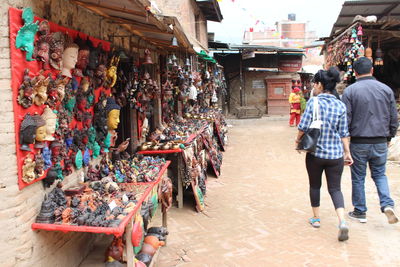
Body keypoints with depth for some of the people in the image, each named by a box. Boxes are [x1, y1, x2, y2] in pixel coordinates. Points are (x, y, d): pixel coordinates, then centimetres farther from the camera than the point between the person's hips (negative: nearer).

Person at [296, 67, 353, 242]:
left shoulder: (313, 102, -11)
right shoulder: (340, 106, 0)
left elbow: (304, 126, -13)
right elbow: (343, 133, 2)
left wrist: (298, 139, 6)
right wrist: (347, 152, 10)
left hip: (315, 153, -2)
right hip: (336, 154, 2)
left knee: (315, 185, 18)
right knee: (335, 188, 8)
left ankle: (316, 218, 29)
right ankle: (342, 222, -10)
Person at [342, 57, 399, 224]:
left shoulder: (350, 91, -7)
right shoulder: (386, 89, 3)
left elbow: (345, 120, -8)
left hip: (358, 142, -2)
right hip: (380, 142, 3)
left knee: (358, 178, 10)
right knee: (380, 174, 17)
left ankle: (360, 212, 19)